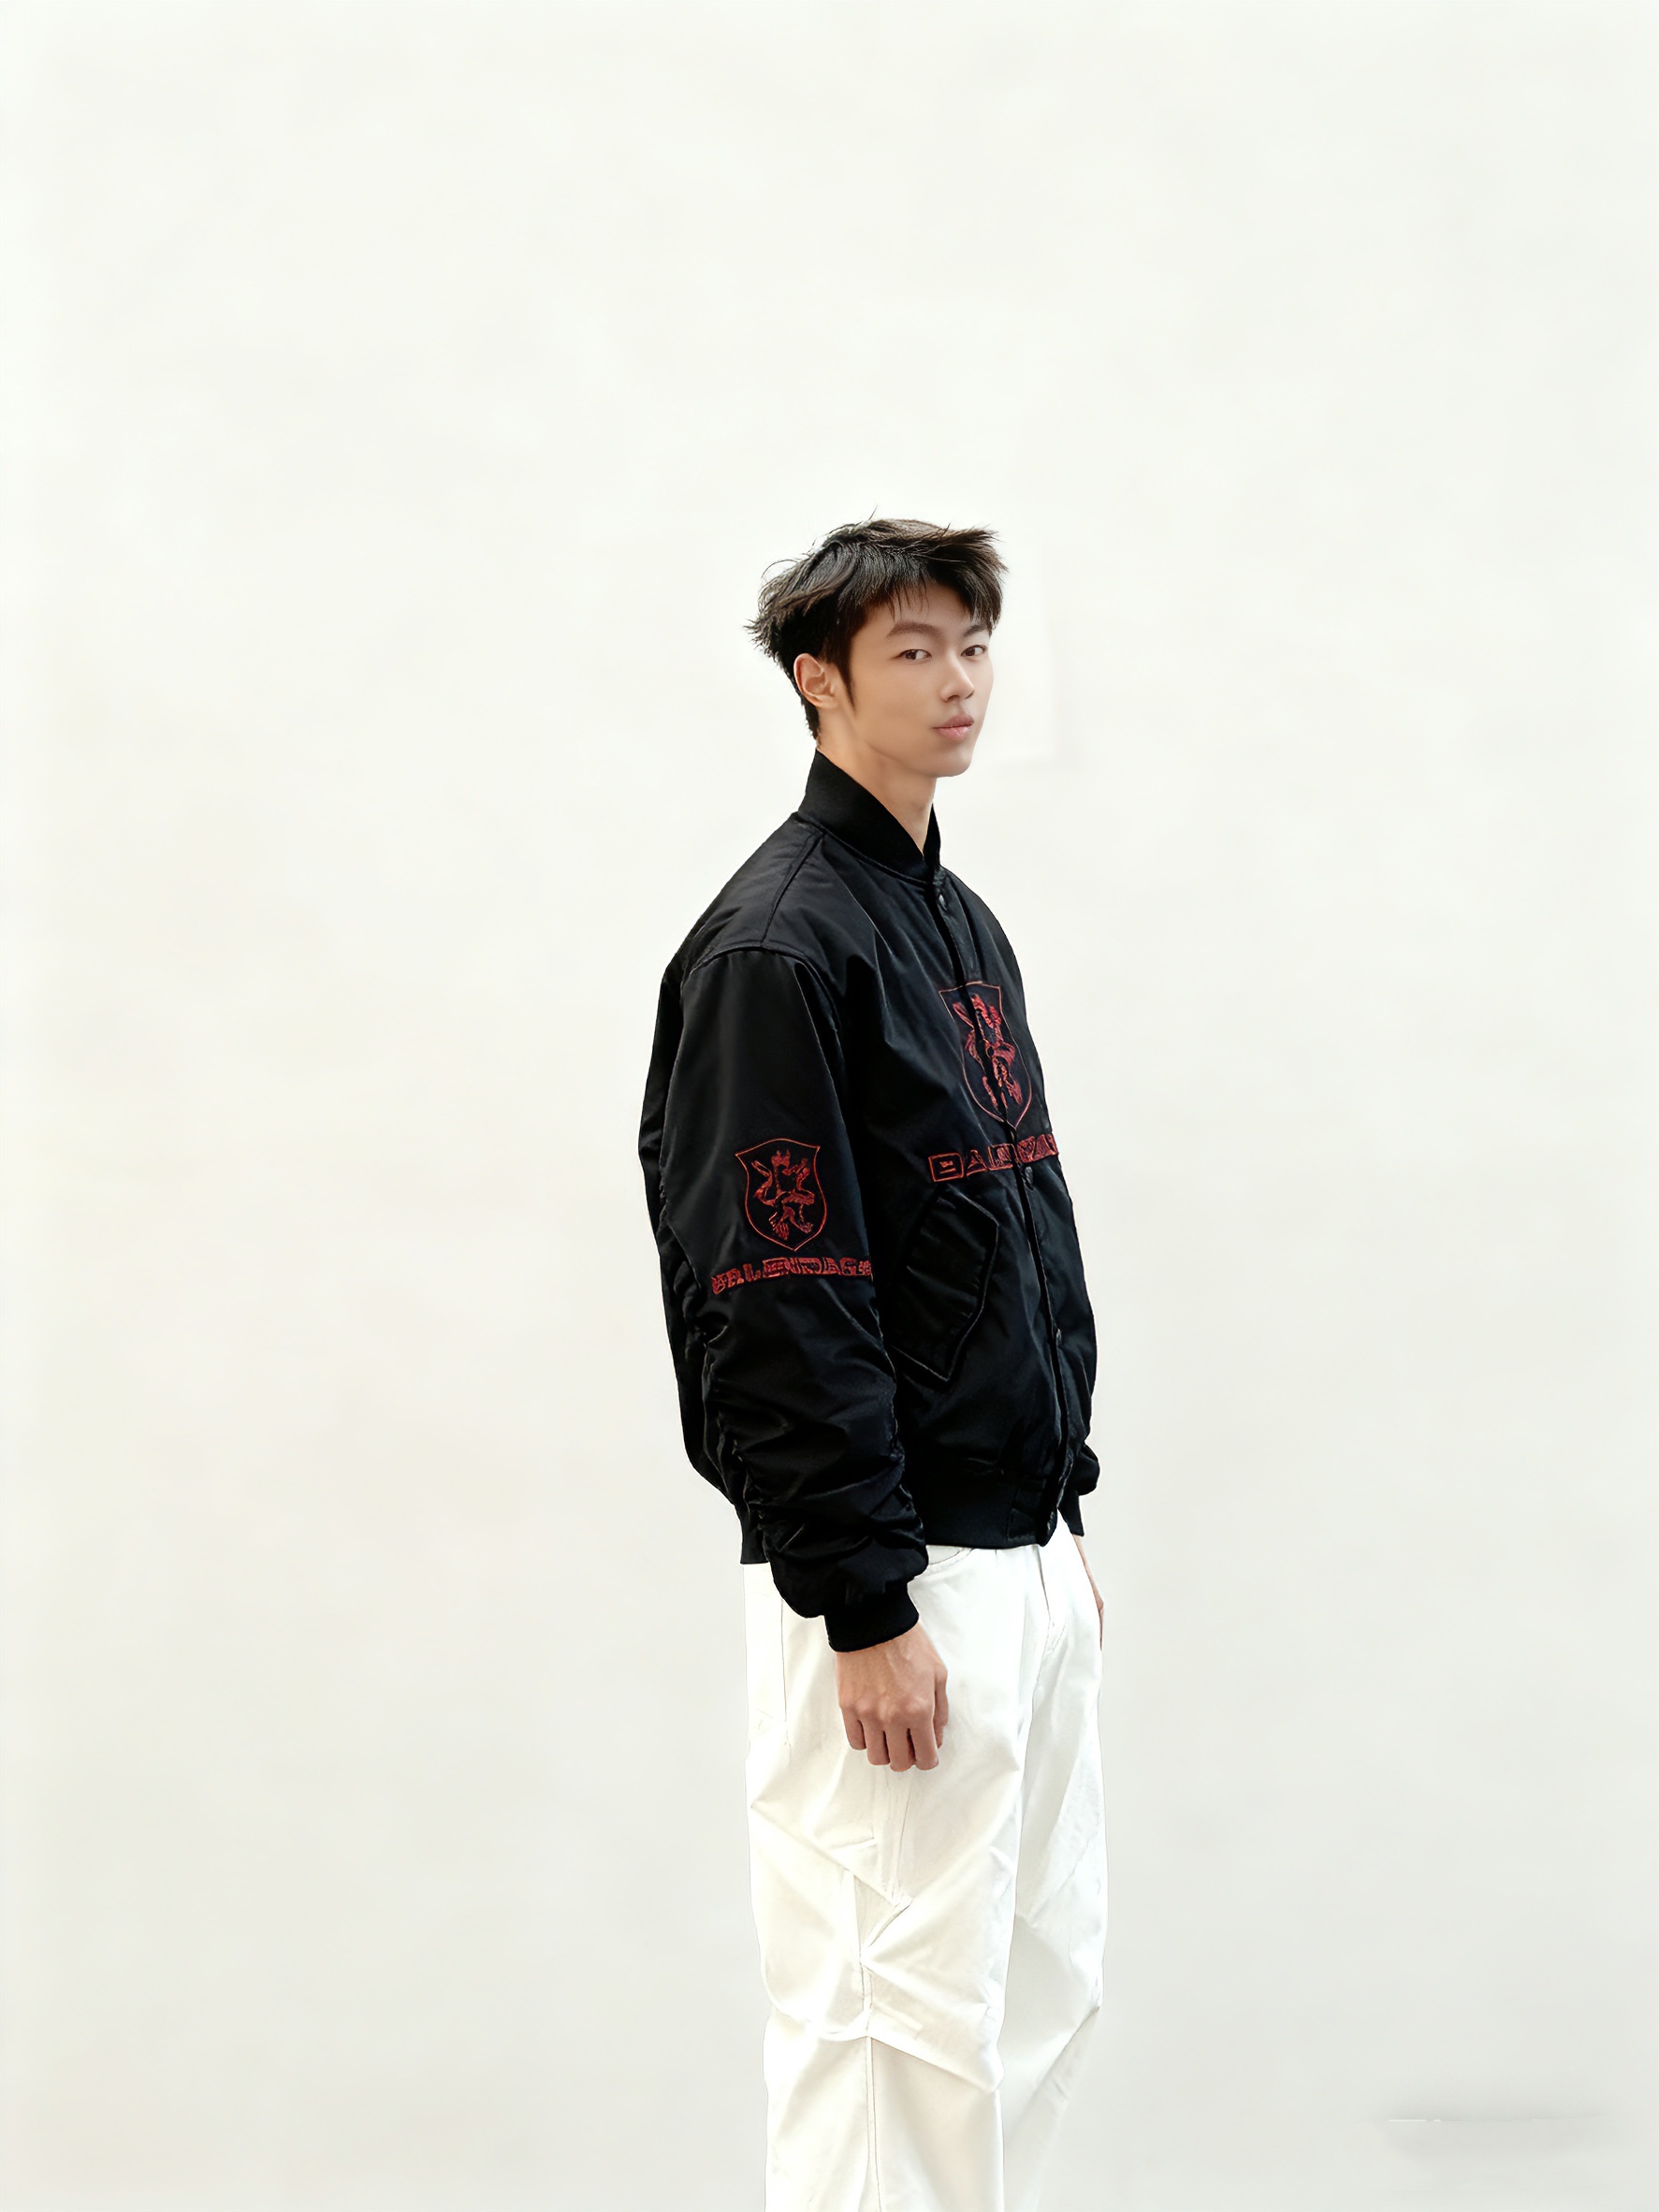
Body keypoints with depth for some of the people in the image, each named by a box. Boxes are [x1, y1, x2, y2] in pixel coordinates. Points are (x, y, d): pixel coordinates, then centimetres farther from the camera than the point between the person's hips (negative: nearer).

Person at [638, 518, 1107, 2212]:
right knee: (899, 2007, -4)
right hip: (892, 1576, -10)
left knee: (1043, 1989, 15)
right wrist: (865, 1607, -21)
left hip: (1022, 1558, 10)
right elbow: (772, 1300, -19)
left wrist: (1064, 1512, 19)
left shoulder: (963, 927, 16)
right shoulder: (778, 945, -14)